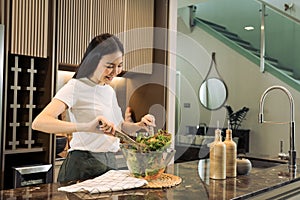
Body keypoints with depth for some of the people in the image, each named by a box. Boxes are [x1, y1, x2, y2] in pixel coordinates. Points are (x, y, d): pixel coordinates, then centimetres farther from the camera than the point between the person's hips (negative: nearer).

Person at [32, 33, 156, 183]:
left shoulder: (110, 90, 12)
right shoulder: (76, 87, -12)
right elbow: (39, 122, -26)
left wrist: (139, 125, 0)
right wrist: (87, 127, -39)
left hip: (110, 164, 7)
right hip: (84, 167, -7)